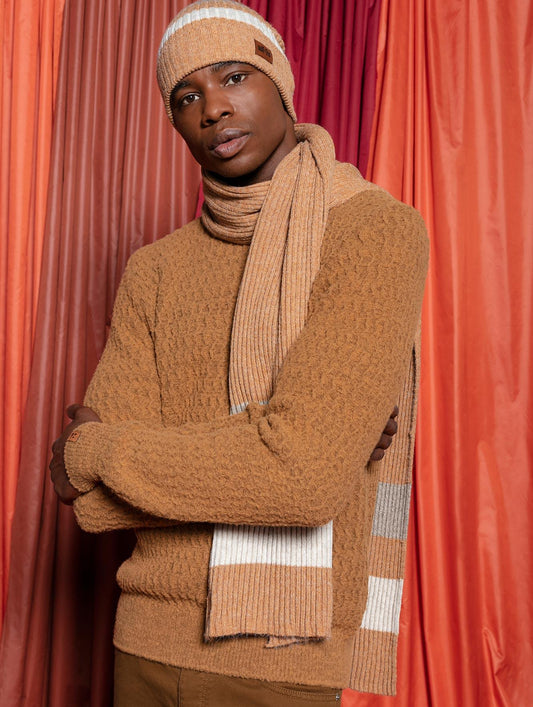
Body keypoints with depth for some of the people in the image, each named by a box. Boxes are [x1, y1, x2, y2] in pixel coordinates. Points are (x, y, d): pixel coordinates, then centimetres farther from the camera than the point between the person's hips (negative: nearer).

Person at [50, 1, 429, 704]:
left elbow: (307, 472, -23)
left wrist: (99, 453, -10)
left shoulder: (382, 231, -11)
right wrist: (247, 467, -17)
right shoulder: (155, 271, 5)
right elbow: (89, 494, -2)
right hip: (149, 644, 5)